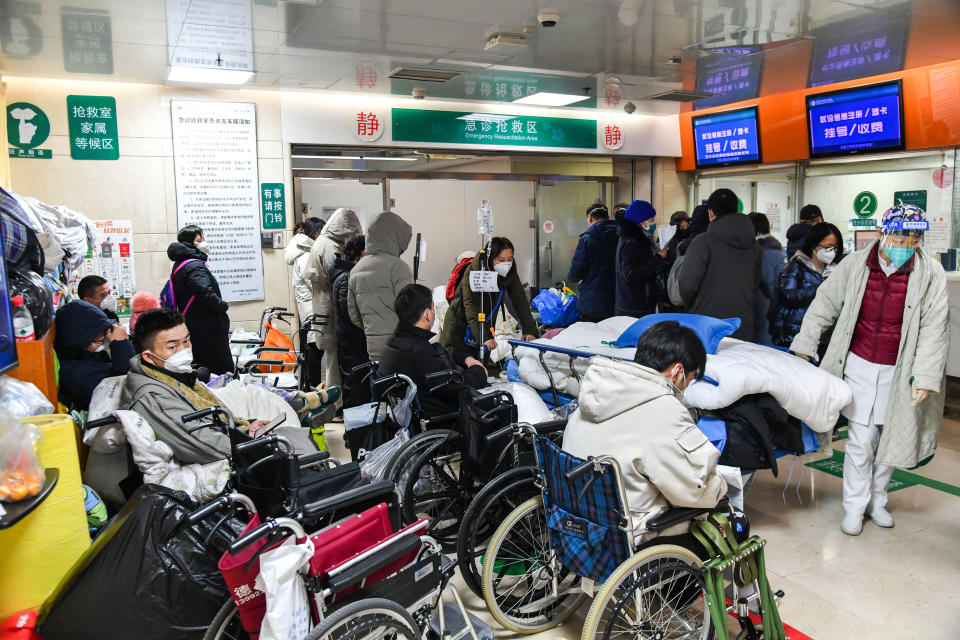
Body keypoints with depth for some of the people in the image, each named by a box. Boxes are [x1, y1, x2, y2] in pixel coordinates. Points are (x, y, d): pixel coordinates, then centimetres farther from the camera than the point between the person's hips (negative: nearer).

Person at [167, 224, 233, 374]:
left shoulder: (179, 266, 17)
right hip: (209, 331, -10)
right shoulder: (195, 266, -15)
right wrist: (224, 305, -9)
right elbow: (207, 295, -27)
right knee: (225, 372, -8)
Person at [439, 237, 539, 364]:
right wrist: (484, 338, -42)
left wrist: (530, 331, -24)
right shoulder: (473, 272, -26)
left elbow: (521, 301, -12)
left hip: (486, 324, 4)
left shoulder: (510, 272, -12)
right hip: (460, 322, -4)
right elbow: (471, 308, -32)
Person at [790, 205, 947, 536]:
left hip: (898, 370, 1)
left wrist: (925, 376, -13)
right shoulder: (856, 264, -8)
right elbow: (824, 304, 1)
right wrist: (804, 345, 0)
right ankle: (854, 506, 18)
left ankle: (877, 501, 33)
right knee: (860, 440, 2)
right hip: (859, 365, 0)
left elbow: (934, 328, -9)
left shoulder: (930, 272, -9)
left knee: (889, 439, 13)